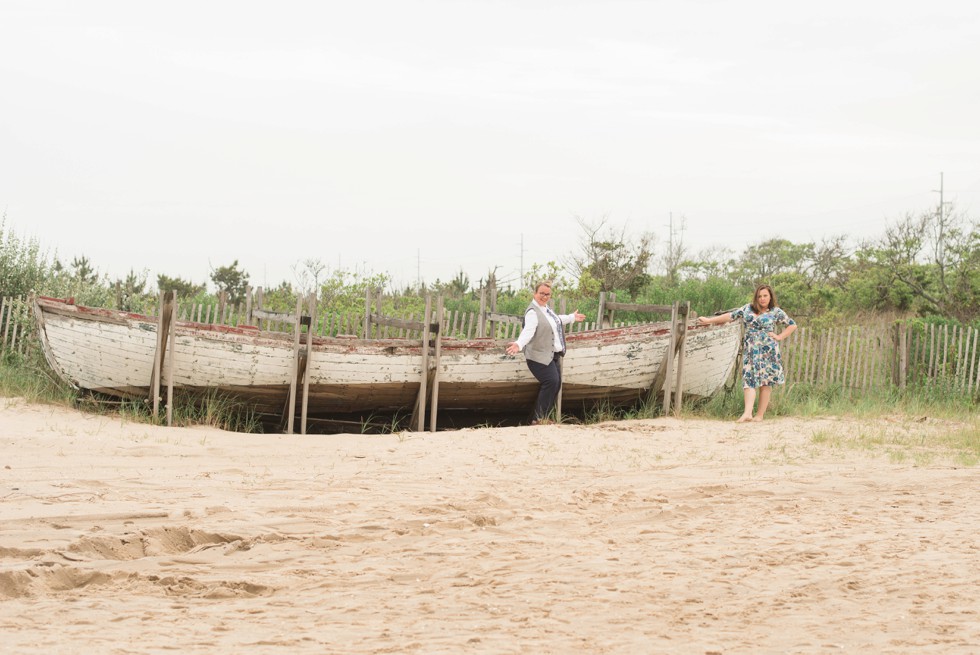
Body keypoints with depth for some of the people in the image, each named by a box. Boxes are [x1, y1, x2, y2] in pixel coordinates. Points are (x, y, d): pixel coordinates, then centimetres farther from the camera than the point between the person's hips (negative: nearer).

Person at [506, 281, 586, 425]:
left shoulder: (545, 308, 13)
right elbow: (528, 331, -33)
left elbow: (556, 320, 34)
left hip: (553, 354, 10)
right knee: (551, 382, -20)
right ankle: (537, 419, -14)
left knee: (556, 384, 5)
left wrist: (572, 317, 49)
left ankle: (544, 416, 12)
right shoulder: (532, 312, -17)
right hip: (540, 356, -10)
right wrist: (519, 344, -51)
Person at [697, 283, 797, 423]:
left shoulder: (776, 312, 2)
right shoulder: (748, 309, 9)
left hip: (768, 351, -2)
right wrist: (708, 321, 9)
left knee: (766, 381, 0)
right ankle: (747, 413, -17)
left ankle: (760, 414, 2)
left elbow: (792, 325, 7)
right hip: (750, 351, 2)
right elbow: (730, 316, 10)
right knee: (749, 379, -8)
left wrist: (779, 337, -2)